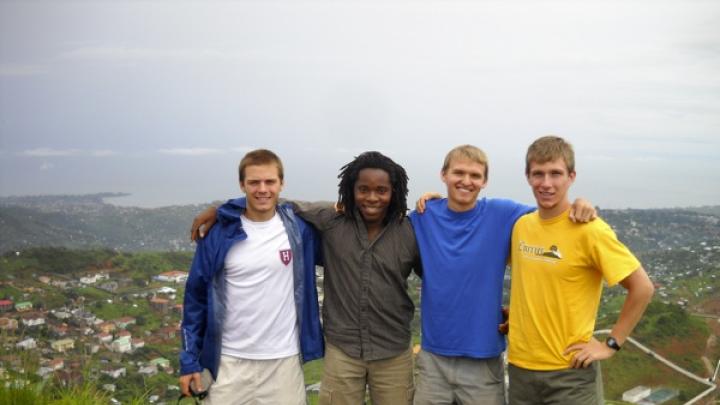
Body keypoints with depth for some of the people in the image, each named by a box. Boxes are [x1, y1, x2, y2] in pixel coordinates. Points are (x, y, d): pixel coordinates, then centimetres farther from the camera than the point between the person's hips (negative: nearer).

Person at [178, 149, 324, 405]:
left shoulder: (299, 229, -3)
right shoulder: (219, 234, -5)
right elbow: (196, 297, 0)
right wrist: (190, 361, -2)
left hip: (284, 361, 0)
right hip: (229, 362, 0)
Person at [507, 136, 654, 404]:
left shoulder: (589, 230, -15)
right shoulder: (520, 225, 2)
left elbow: (642, 287, -11)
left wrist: (611, 344, -10)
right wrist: (516, 316, 8)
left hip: (570, 372, -5)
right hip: (520, 366, 5)